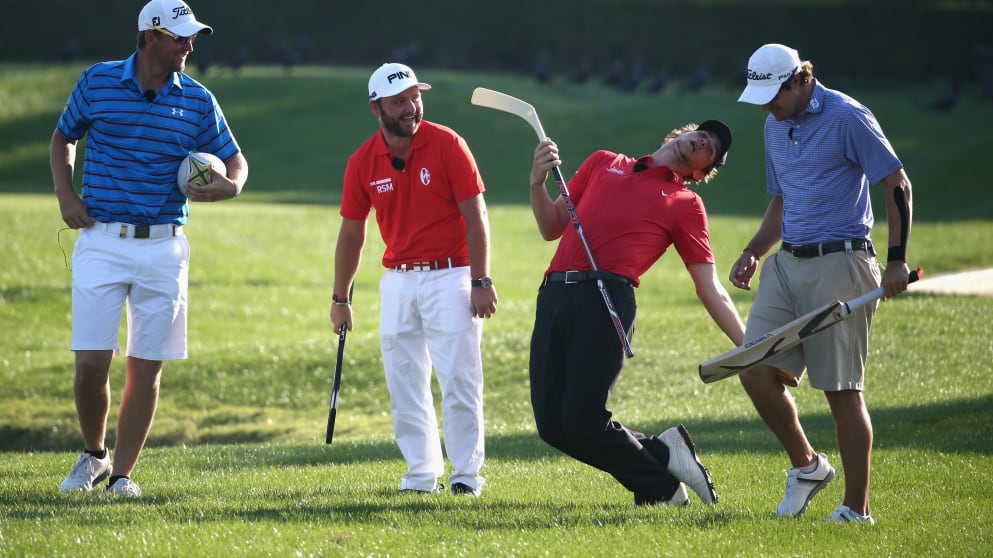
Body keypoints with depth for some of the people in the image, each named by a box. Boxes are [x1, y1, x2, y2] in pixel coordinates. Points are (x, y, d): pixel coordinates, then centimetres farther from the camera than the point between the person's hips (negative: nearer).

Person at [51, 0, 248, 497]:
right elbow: (63, 138, 16)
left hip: (164, 247, 1)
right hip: (100, 244, -1)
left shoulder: (197, 100, 3)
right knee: (91, 360, -8)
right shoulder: (97, 82, 0)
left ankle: (122, 473, 11)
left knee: (146, 365, 1)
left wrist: (230, 185, -12)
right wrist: (65, 195, 1)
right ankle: (93, 455, 17)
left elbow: (233, 158, 11)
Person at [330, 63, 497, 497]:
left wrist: (481, 282, -12)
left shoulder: (446, 145, -8)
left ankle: (467, 474, -1)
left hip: (450, 277, -4)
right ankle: (421, 474, 11)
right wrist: (340, 299, 15)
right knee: (404, 384, 3)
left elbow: (474, 216, -7)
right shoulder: (363, 162, 1)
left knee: (459, 379, -7)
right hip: (398, 280, 4)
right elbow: (351, 233, 11)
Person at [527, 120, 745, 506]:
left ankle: (660, 487, 11)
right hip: (555, 295, 4)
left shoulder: (686, 204, 15)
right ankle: (661, 454, 17)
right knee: (552, 425, -3)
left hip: (606, 298, -4)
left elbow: (711, 290, 10)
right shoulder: (605, 163, 24)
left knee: (584, 424, -13)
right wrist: (537, 183, 6)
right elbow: (552, 228, 24)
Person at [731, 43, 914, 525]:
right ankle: (806, 467, 18)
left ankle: (857, 507, 1)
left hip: (840, 263, -7)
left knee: (841, 388, -6)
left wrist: (897, 261, -13)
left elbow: (897, 185, -8)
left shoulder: (847, 118, -9)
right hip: (787, 263, 7)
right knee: (756, 373, -3)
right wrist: (753, 253, 10)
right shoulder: (775, 127, 15)